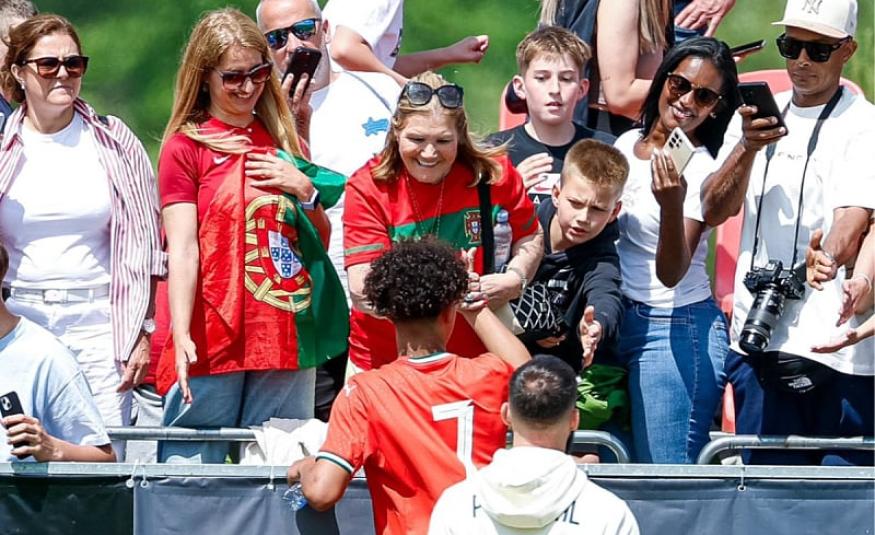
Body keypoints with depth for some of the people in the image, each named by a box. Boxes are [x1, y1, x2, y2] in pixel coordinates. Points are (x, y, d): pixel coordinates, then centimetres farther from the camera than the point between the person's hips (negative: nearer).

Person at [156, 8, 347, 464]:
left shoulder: (284, 143, 17)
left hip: (285, 337, 5)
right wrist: (181, 337, -19)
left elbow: (322, 241, 23)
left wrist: (305, 190, 3)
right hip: (211, 341, -5)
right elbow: (183, 249, -7)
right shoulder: (186, 147, 2)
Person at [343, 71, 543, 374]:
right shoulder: (368, 188, -12)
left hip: (471, 357, 1)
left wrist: (515, 278, -10)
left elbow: (530, 237, 12)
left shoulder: (493, 174, -7)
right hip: (382, 360, -1)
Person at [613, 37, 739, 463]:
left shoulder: (701, 171, -13)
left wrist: (672, 204, -39)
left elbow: (671, 273, -22)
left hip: (677, 330, -7)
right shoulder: (627, 145, 8)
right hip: (619, 318, 7)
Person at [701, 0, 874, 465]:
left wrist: (828, 259, -34)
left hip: (837, 344, -5)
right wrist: (748, 147, -9)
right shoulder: (759, 115, 16)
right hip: (757, 337, 5)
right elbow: (714, 212, 8)